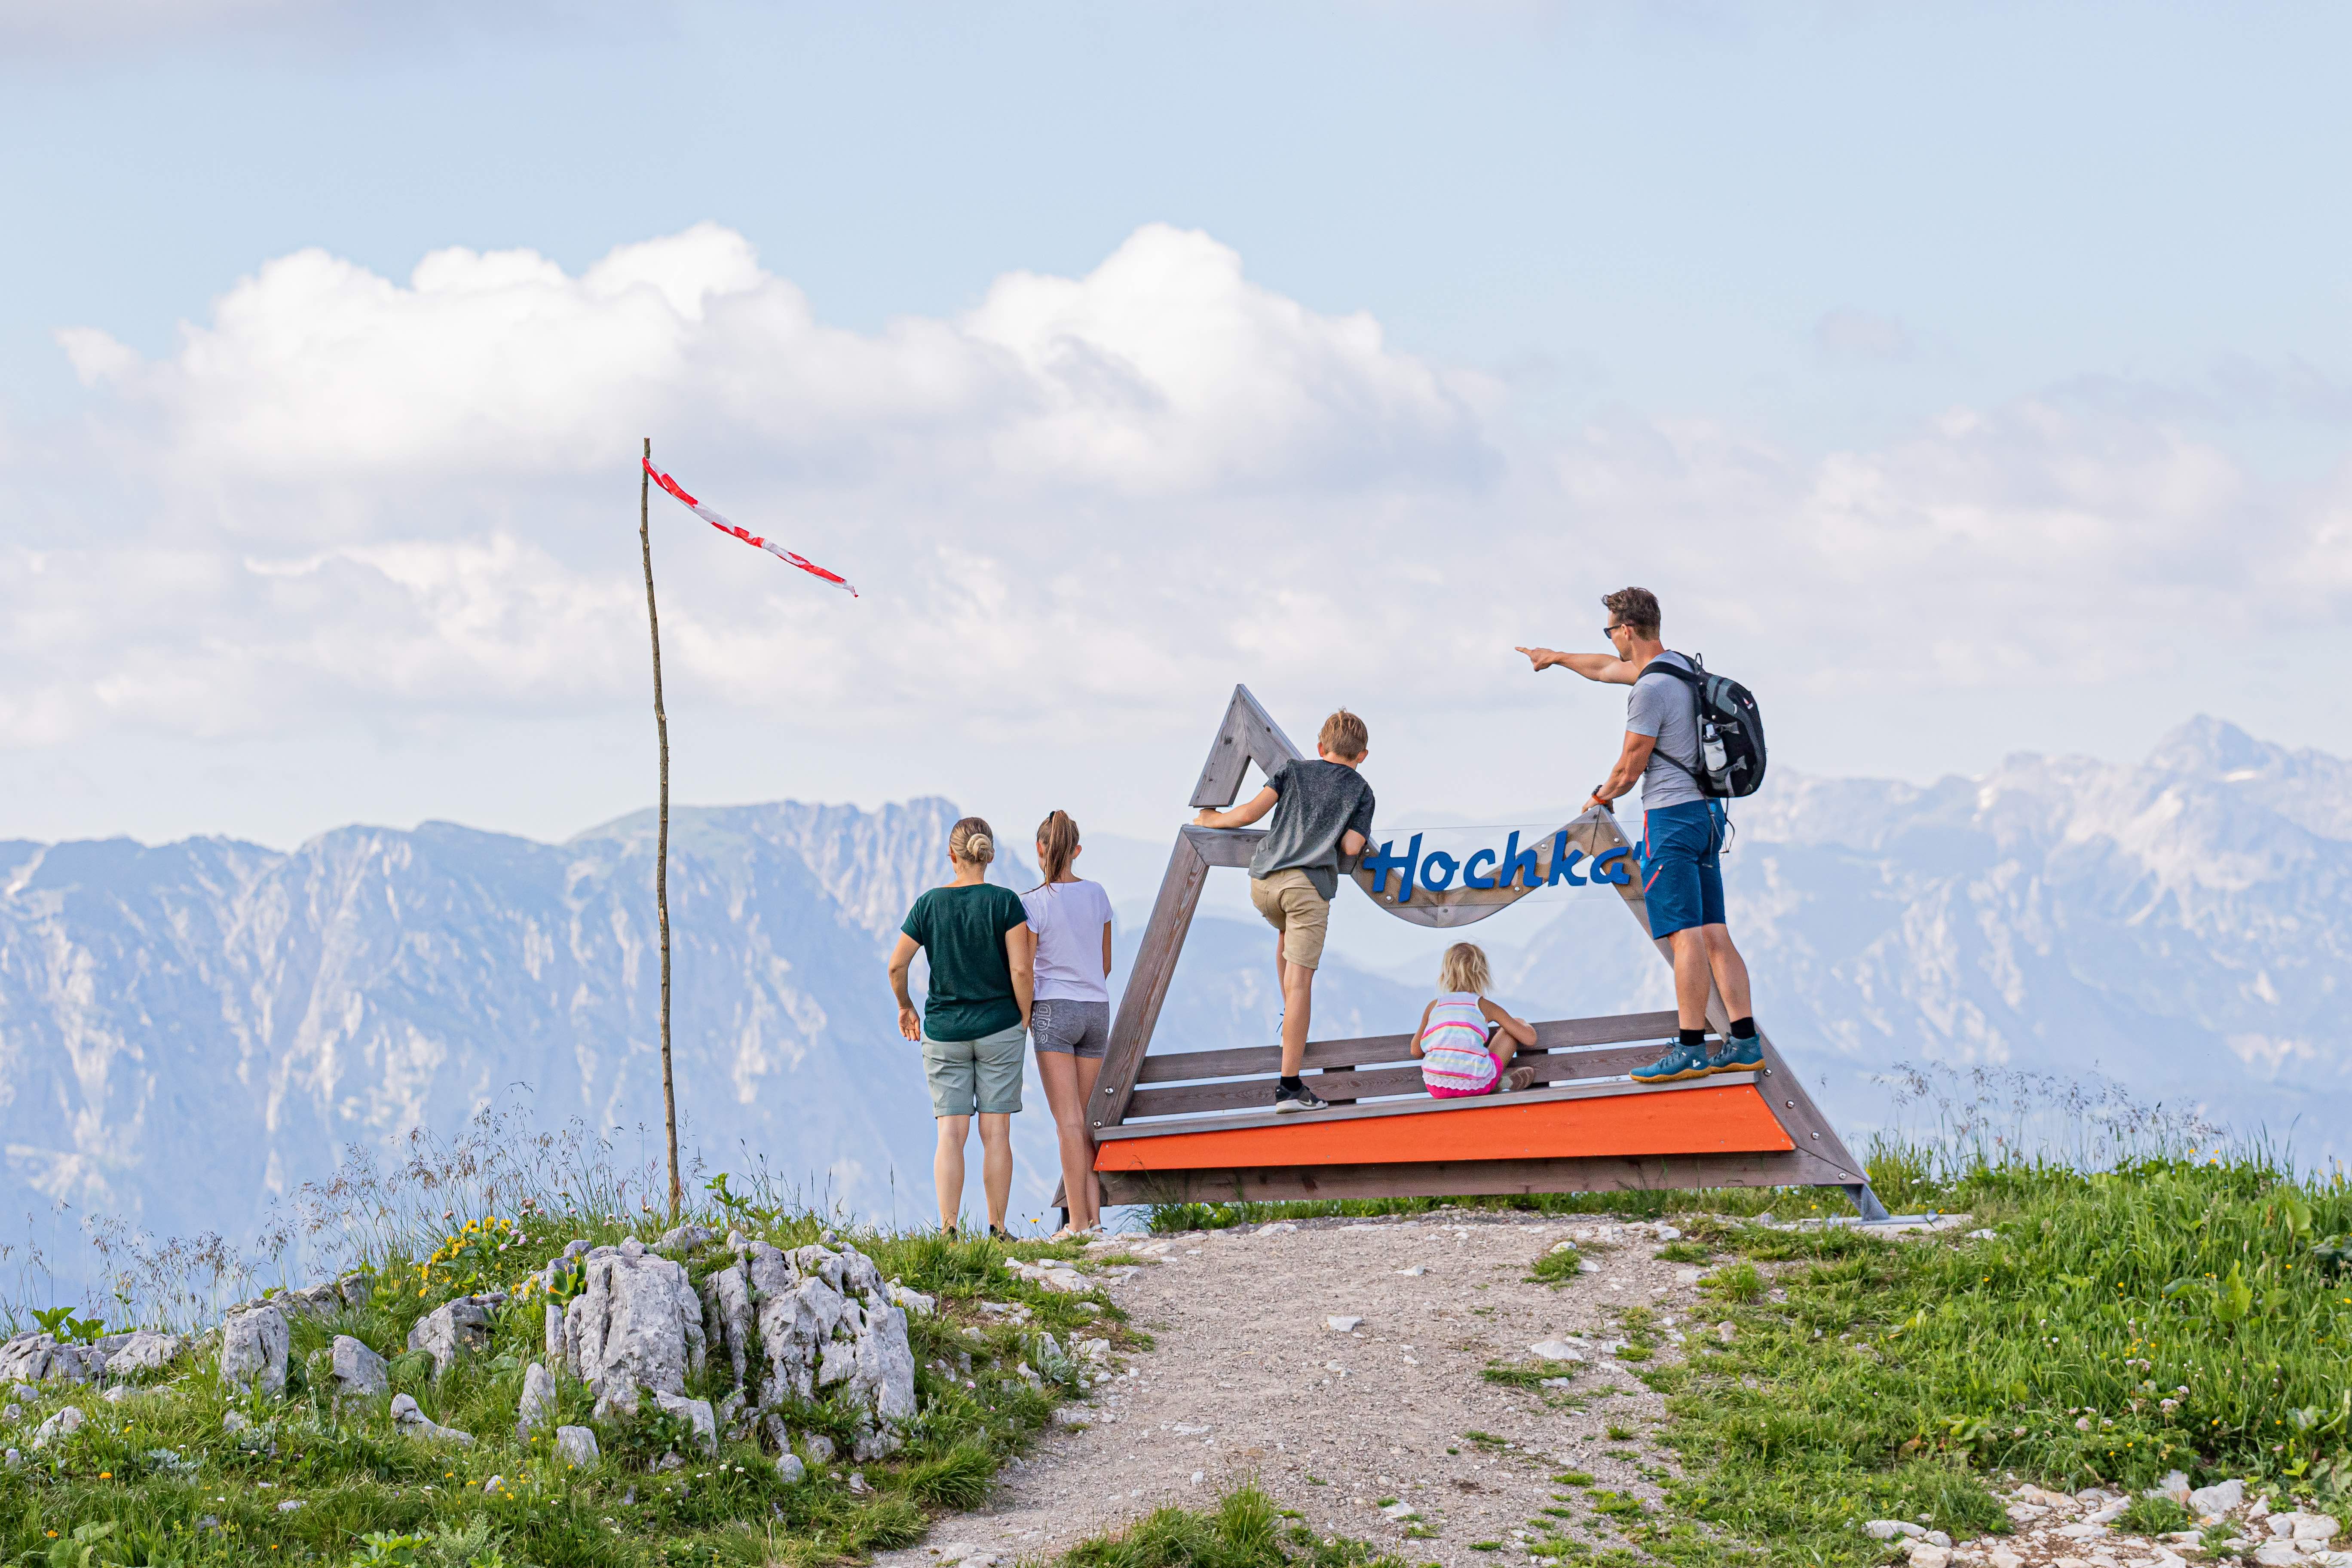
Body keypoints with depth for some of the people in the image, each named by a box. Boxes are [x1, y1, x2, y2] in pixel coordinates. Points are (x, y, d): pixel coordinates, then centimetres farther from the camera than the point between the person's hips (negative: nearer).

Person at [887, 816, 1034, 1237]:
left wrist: (905, 1007, 17)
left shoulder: (930, 903, -2)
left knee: (951, 1134, 1)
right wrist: (1026, 1019, 3)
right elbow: (1020, 970, -11)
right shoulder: (1005, 902, -7)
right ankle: (997, 1230, 6)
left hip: (944, 1032, 1)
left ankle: (948, 1230, -8)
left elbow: (896, 965, 0)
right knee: (996, 1132, 4)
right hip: (999, 1028, -1)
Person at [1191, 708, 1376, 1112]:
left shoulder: (1293, 770, 18)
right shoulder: (1361, 791, 14)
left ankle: (1291, 1020, 28)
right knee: (1300, 980, -5)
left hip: (1264, 881, 3)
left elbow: (1250, 813, 7)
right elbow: (1352, 847, 1)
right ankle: (1290, 1086, -9)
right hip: (1310, 885, -3)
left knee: (1287, 932, 36)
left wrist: (1213, 820, 24)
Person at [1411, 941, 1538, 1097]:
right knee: (1515, 1026, 17)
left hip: (1437, 1088, 1)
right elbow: (1530, 1038, 13)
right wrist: (1524, 1025, 38)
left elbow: (1416, 1051, 23)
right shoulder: (1485, 1006, 9)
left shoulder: (1434, 1006, 15)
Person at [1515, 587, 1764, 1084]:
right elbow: (1608, 669, 33)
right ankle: (1745, 1043, 5)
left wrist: (1601, 796, 12)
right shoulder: (1680, 665, 14)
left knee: (1686, 936, -10)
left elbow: (1630, 767, -9)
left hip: (1671, 818, -9)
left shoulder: (1651, 689, -16)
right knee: (1714, 934, 7)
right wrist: (1557, 657, 46)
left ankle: (1691, 1050, -12)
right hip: (1706, 813, 9)